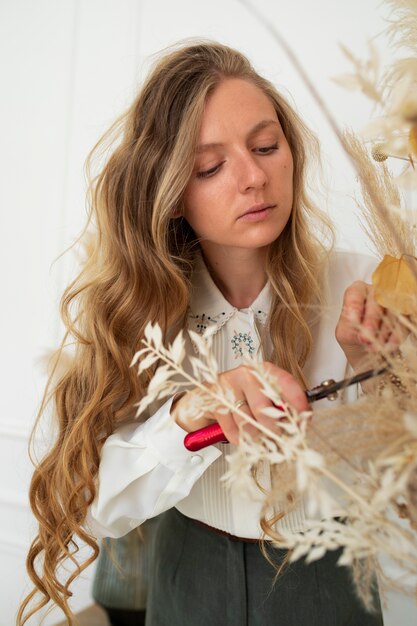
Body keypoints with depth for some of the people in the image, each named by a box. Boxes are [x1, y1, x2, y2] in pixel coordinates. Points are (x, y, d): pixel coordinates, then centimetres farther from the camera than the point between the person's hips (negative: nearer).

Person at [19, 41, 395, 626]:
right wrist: (183, 420, -38)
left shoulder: (358, 287, -20)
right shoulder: (137, 302, -17)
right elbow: (93, 506, -21)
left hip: (323, 576, 0)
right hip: (190, 577, 1)